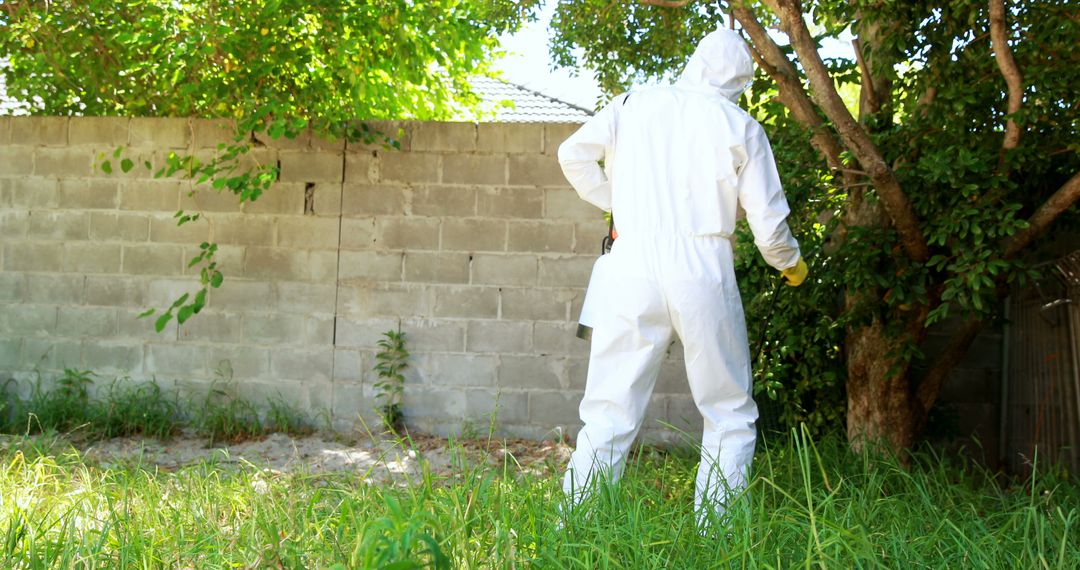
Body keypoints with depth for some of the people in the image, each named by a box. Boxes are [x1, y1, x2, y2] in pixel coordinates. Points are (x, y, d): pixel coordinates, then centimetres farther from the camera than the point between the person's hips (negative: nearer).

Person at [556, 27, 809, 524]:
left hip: (633, 264, 2)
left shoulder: (634, 104, 9)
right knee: (730, 415, 11)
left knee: (609, 411, 7)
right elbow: (768, 221, 5)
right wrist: (791, 264, 25)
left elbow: (573, 154, 9)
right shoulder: (740, 127, 5)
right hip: (703, 268, -1)